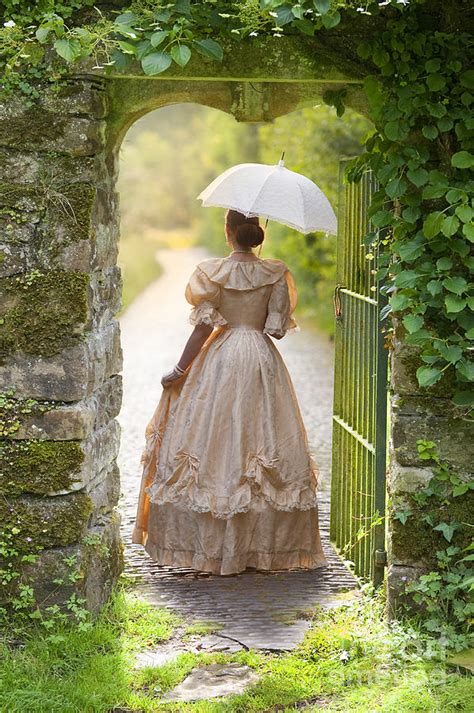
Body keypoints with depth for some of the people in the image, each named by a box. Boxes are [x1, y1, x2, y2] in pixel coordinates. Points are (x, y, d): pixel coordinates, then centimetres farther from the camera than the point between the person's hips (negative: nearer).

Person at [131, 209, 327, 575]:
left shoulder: (213, 272, -8)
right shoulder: (275, 273, -1)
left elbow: (204, 327, -10)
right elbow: (278, 327, -3)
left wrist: (180, 371, -4)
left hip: (221, 359, -2)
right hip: (263, 360, 2)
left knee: (215, 443, 3)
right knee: (264, 442, 8)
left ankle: (209, 543, 4)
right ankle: (264, 541, 11)